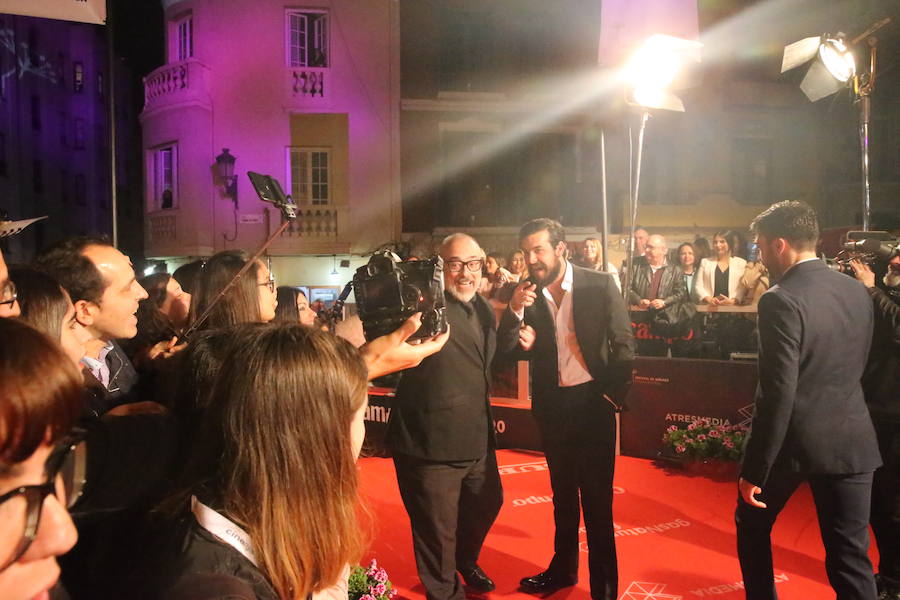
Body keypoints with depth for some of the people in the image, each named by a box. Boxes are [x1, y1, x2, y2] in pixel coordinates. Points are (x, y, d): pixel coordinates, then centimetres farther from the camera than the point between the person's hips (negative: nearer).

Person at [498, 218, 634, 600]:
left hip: (592, 402, -3)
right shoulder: (525, 294, -2)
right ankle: (563, 568, 35)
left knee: (596, 497, 2)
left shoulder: (600, 285, -9)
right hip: (551, 404, 4)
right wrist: (514, 311, -22)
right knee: (562, 492, 19)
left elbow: (624, 344, -5)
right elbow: (505, 349, -6)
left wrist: (612, 395, -10)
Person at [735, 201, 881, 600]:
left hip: (794, 440, -5)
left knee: (752, 525, 19)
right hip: (851, 439, 6)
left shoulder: (781, 300, -18)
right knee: (850, 554, 10)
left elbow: (778, 395, -20)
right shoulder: (857, 290, 4)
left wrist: (754, 471, -14)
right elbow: (857, 366, 14)